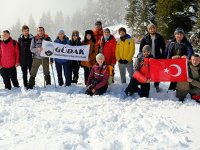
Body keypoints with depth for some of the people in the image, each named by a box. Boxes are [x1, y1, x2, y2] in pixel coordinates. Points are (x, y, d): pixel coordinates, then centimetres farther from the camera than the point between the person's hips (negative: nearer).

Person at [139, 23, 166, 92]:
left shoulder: (159, 38, 2)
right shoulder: (145, 38, 1)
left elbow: (164, 48, 6)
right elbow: (141, 48, 4)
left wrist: (163, 57, -1)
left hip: (158, 58, 1)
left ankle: (156, 85, 20)